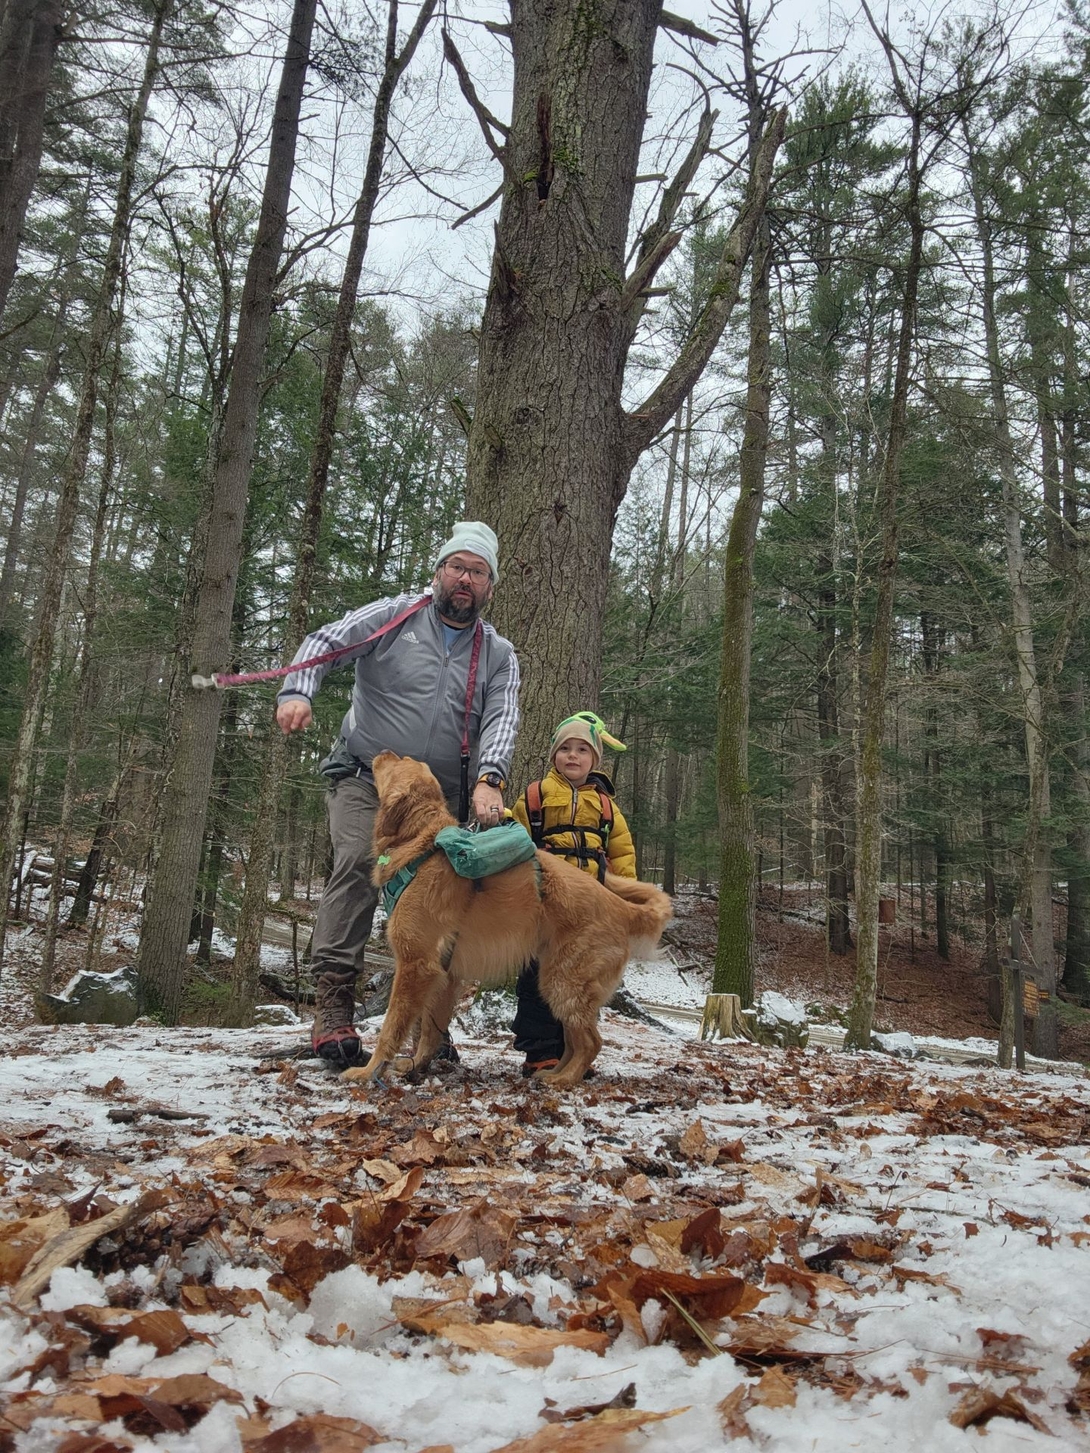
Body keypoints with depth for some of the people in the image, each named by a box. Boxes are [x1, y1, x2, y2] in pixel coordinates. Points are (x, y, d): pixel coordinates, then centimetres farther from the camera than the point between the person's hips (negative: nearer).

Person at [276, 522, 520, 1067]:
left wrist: (488, 780, -24)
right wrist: (298, 691, -25)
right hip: (366, 777, -3)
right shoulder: (394, 616, 4)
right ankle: (332, 1008, -23)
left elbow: (501, 720, -5)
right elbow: (324, 641, -4)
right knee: (356, 866, -24)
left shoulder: (498, 655, 10)